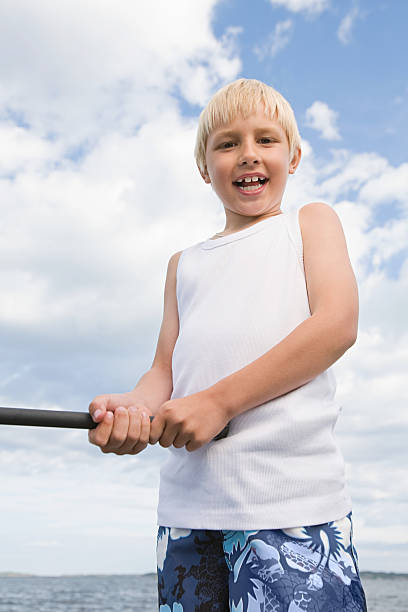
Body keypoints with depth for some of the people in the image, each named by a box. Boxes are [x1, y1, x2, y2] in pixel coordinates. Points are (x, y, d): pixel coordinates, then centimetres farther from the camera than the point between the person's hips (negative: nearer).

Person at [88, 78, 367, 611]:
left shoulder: (310, 222, 12)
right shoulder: (185, 265, 23)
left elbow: (337, 325, -5)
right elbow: (167, 370, 16)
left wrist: (220, 400, -12)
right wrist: (131, 407, -10)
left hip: (291, 494, -4)